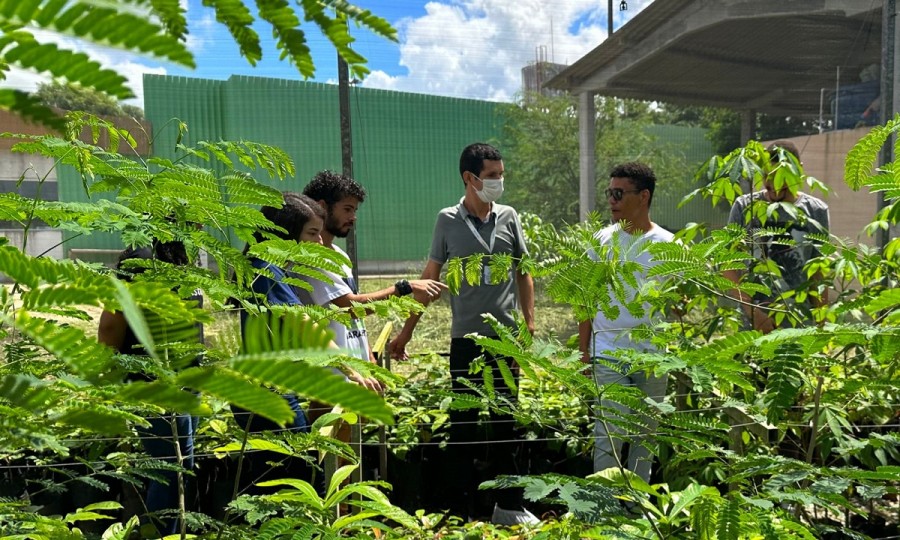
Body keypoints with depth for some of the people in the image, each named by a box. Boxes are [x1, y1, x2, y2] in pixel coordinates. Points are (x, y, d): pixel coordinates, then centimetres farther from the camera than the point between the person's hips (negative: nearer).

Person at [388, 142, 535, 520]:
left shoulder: (509, 217, 3)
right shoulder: (448, 220, -2)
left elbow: (523, 273, 10)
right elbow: (430, 278, 3)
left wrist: (529, 321, 2)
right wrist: (406, 332, 2)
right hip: (465, 337, -2)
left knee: (505, 421, 12)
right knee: (463, 423, 6)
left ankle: (509, 503, 26)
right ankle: (462, 508, 19)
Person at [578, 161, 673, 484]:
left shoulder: (666, 245, 0)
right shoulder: (602, 240, 1)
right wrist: (584, 349, 2)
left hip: (653, 355, 1)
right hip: (609, 352, -1)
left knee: (645, 433, 13)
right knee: (610, 433, -4)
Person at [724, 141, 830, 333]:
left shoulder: (815, 211, 3)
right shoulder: (744, 207, 1)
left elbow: (818, 274, 6)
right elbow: (730, 266, -1)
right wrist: (752, 310, -11)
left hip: (799, 323, 0)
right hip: (751, 320, 0)